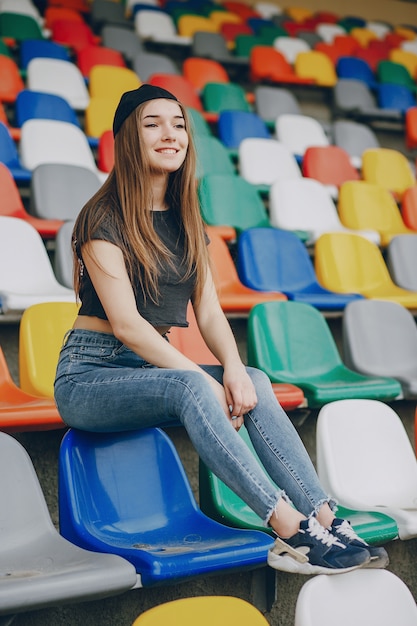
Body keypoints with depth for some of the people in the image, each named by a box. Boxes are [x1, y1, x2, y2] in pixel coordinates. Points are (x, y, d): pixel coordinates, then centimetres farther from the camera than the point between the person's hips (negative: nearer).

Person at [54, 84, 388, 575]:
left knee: (255, 382, -20)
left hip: (155, 365, 6)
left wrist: (233, 367, -17)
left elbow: (209, 311, 4)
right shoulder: (103, 218, -11)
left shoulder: (186, 220, 11)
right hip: (89, 373, -6)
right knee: (189, 387, -35)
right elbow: (125, 322, -19)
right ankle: (290, 529, -38)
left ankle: (324, 520, -28)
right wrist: (202, 377, -24)